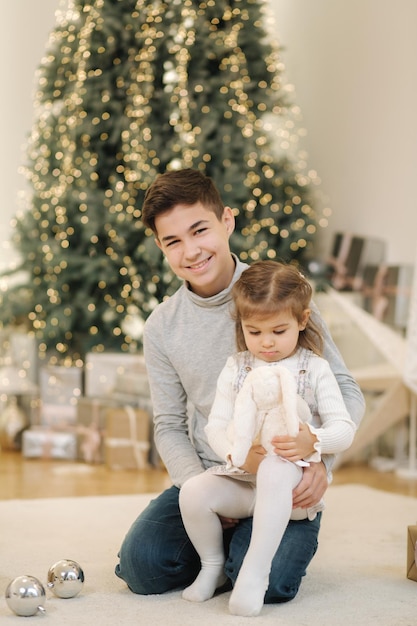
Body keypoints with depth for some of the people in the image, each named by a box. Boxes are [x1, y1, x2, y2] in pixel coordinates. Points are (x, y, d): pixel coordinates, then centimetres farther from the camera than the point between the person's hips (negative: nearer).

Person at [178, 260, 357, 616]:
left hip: (295, 483, -3)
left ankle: (254, 573, -35)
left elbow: (344, 428, -5)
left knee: (275, 469, -38)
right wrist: (233, 452, -20)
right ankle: (212, 565, 3)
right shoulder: (236, 368, 9)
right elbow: (216, 426, 3)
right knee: (194, 492, -25)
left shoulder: (314, 369, 1)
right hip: (242, 479, 3)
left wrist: (313, 442, -27)